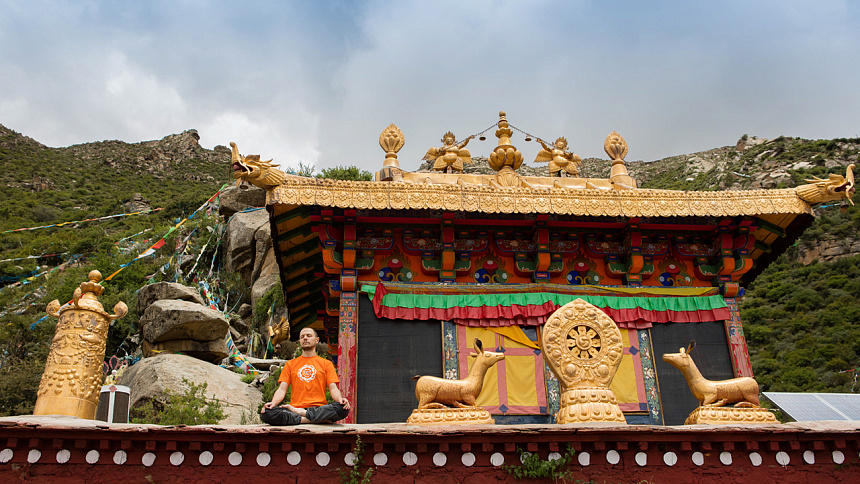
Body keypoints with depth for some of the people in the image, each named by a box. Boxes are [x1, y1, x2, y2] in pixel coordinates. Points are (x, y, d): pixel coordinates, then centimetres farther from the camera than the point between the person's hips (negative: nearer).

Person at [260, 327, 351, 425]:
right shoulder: (290, 364, 21)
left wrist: (340, 399, -18)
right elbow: (282, 389, 11)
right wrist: (273, 403, -12)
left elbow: (333, 389, 7)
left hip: (319, 408, -1)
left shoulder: (326, 364, 17)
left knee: (343, 408, -34)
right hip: (295, 408, 1)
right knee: (266, 413, -30)